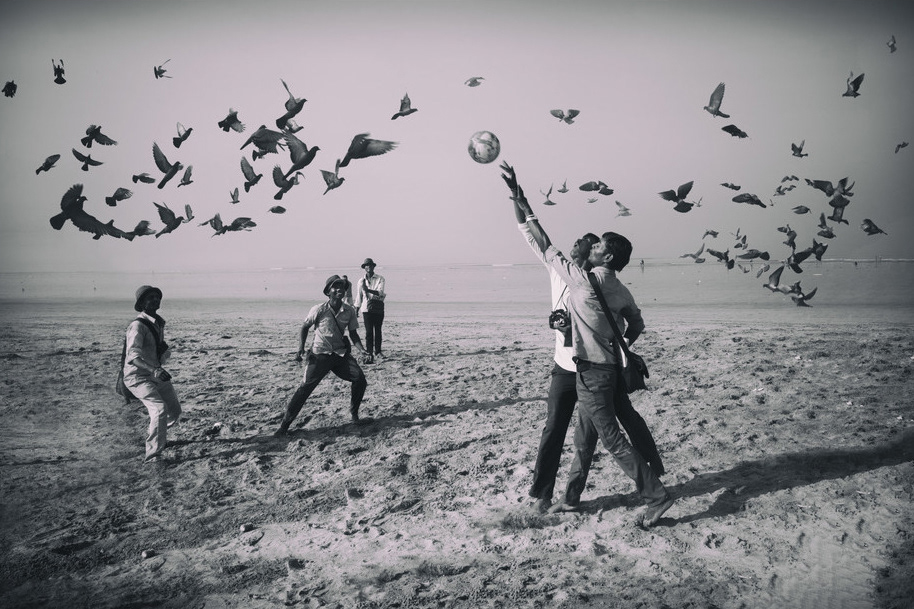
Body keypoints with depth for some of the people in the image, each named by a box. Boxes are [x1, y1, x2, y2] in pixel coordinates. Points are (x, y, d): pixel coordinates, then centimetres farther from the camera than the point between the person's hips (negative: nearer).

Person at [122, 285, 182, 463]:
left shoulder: (159, 323, 9)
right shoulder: (138, 325, -18)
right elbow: (133, 355, -33)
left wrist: (166, 352, 1)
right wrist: (153, 370, -47)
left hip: (156, 374, 8)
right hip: (138, 377, -8)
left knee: (174, 411, 12)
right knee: (160, 409, -25)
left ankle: (153, 435, 39)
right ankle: (152, 455, -20)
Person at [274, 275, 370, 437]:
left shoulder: (349, 311, -1)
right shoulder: (319, 310, -11)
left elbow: (353, 334, 8)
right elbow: (304, 328, 2)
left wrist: (361, 349, -9)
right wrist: (301, 349, -8)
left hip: (341, 354, 4)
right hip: (320, 355, -4)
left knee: (360, 379, -8)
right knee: (305, 387, -13)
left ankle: (354, 415, 16)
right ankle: (284, 425, -7)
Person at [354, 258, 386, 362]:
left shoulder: (380, 279, 1)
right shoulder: (361, 281, 8)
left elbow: (380, 293, -14)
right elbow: (359, 296, 15)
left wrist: (368, 290, -28)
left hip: (378, 307, 0)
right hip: (366, 308, 0)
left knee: (378, 330, 7)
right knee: (369, 331, -7)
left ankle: (378, 351, 21)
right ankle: (369, 353, -9)